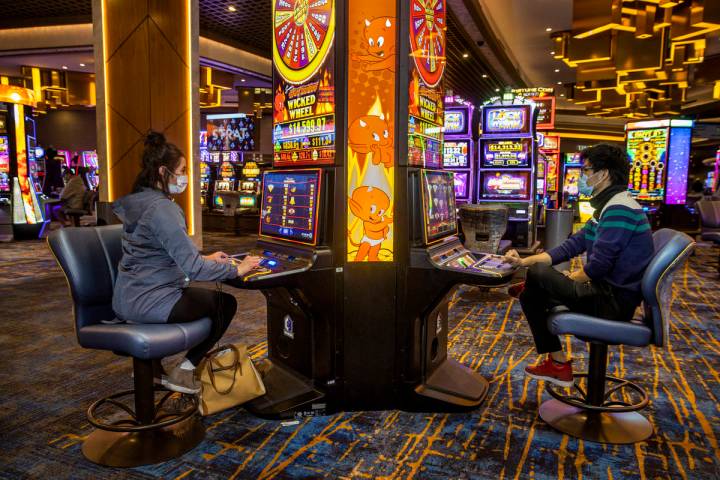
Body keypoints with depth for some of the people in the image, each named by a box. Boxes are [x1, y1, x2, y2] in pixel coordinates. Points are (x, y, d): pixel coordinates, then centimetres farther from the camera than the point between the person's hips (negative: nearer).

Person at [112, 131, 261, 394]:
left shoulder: (139, 202, 9)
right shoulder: (162, 208, -21)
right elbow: (194, 269, -25)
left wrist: (204, 258, 16)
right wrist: (237, 269, -13)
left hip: (128, 297, 10)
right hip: (148, 301, -9)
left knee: (210, 297, 27)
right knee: (225, 302, 9)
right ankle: (183, 372, 13)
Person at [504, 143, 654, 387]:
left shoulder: (619, 209, -20)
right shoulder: (608, 206, 15)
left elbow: (597, 266, -26)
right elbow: (574, 245, 13)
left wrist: (567, 280, -6)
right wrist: (524, 262, 4)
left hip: (614, 301, -10)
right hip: (608, 293, 10)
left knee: (538, 275, -15)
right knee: (531, 295, 10)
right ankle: (555, 363, 13)